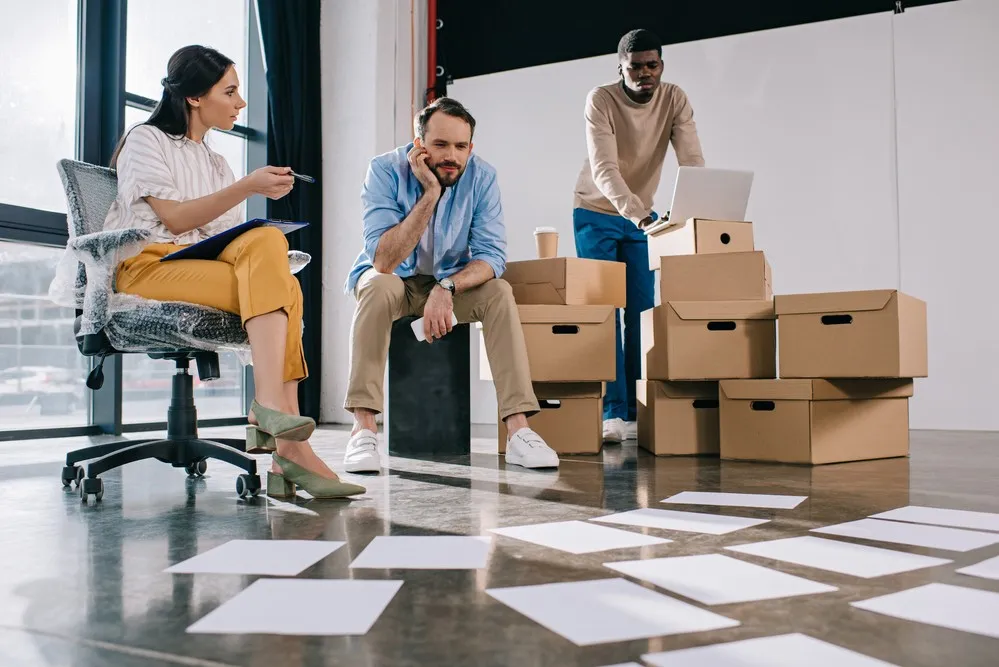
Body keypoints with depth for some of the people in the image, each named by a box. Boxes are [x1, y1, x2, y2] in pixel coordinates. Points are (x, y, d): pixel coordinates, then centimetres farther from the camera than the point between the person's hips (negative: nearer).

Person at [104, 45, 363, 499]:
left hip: (208, 266, 5)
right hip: (148, 265, -5)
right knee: (272, 273, -31)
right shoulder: (146, 140, 9)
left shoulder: (216, 163, 29)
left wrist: (264, 256, -8)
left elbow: (232, 239, 15)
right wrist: (248, 186, -14)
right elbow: (173, 219, -8)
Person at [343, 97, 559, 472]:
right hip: (395, 278, -2)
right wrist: (430, 194, -36)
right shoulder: (386, 171, -23)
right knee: (379, 287, -35)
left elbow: (492, 255, -20)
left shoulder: (481, 177, -16)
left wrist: (447, 288, -39)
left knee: (499, 292, -25)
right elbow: (384, 261, -32)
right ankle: (363, 430, -35)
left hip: (452, 277, 2)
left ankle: (518, 430, -28)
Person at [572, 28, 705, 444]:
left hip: (642, 216, 4)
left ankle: (638, 412, 2)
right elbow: (604, 169, -32)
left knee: (643, 313, -2)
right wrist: (637, 214, -46)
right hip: (596, 214, -3)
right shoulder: (600, 100, -21)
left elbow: (692, 161, -20)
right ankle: (613, 412, -9)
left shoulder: (675, 100, -11)